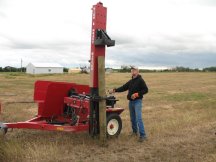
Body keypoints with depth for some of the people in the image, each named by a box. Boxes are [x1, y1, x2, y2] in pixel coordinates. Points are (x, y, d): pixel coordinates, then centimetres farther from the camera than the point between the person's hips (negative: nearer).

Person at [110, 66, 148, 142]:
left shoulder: (140, 80, -7)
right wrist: (115, 90, -2)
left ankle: (143, 135, -13)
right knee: (132, 118, 15)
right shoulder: (130, 81, 14)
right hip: (131, 101, 7)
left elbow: (146, 90, -12)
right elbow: (123, 88, 11)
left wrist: (137, 94, -21)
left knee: (138, 118, -15)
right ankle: (134, 131, 31)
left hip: (137, 101, -7)